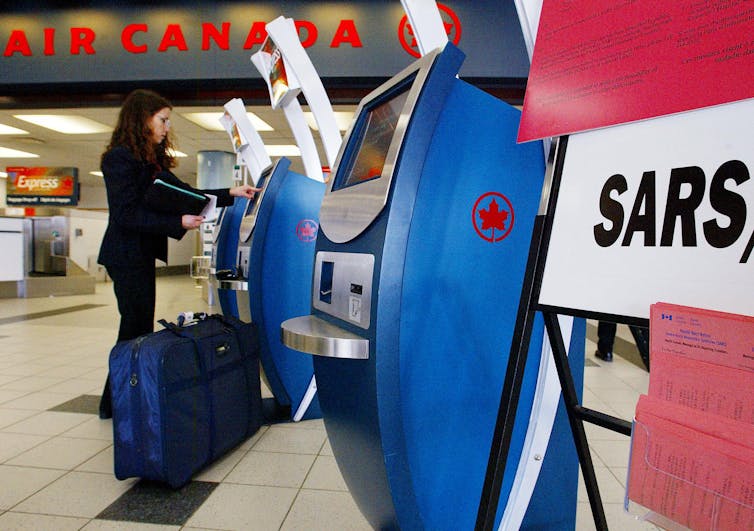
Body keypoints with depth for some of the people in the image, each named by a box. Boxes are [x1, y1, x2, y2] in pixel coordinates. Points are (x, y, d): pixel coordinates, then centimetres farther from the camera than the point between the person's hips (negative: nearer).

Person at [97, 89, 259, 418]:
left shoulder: (151, 160, 16)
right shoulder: (120, 157, -12)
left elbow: (184, 193, 15)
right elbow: (127, 214, -19)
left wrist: (230, 193, 10)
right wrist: (179, 223, -24)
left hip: (141, 255, 9)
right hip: (127, 255, -9)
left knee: (138, 329, 12)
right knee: (137, 329, -5)